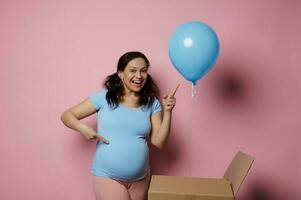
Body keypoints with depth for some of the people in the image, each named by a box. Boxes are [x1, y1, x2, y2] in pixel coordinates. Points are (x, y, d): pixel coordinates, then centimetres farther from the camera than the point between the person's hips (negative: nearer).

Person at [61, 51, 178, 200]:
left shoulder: (152, 104, 2)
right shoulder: (104, 97, -5)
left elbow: (158, 142, -3)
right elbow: (67, 115, 0)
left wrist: (167, 112, -13)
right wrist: (81, 127, -19)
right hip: (107, 176, -3)